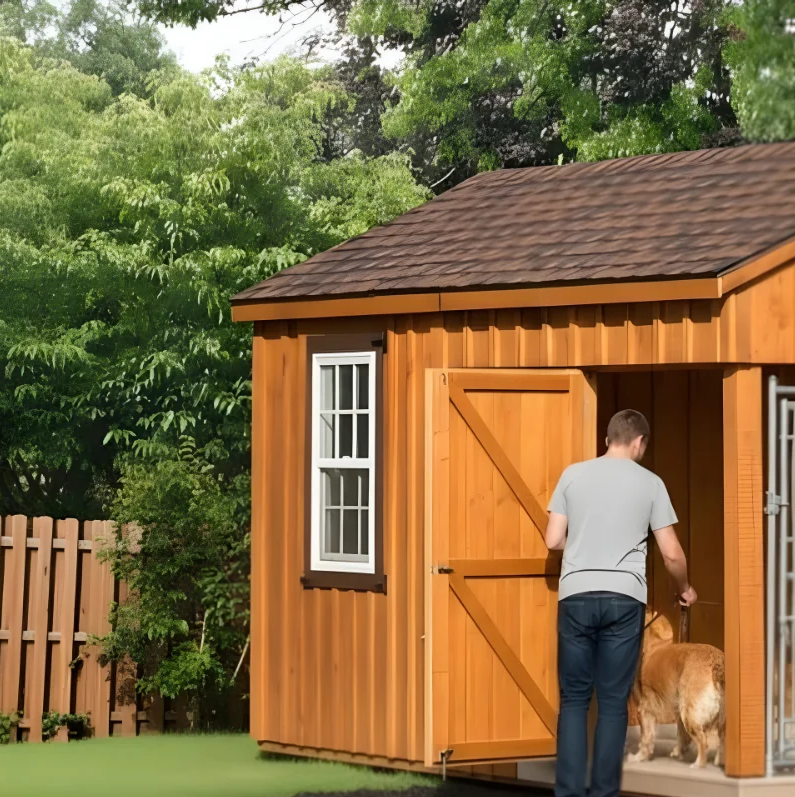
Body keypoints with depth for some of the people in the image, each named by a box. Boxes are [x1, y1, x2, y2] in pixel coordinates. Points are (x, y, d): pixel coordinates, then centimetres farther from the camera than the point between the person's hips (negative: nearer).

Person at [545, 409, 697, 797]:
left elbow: (553, 541, 7)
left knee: (574, 699, 7)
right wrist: (684, 589, 24)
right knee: (613, 703, 4)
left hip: (576, 597, 1)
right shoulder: (650, 483, 4)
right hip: (624, 599, -1)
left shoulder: (573, 474, 7)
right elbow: (672, 554, 4)